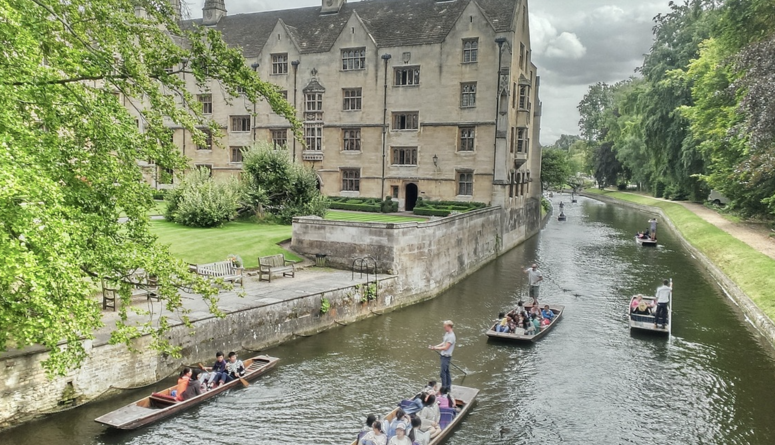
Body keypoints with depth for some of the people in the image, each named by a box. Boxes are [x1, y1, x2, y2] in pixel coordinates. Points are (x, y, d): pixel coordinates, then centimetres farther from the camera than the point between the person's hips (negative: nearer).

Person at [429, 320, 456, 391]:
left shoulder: (451, 336, -22)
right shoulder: (447, 333, 7)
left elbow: (445, 347, -21)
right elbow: (443, 343, 13)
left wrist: (436, 348, -15)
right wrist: (435, 346, 3)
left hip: (446, 356, -9)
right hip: (444, 356, 9)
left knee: (443, 373, -5)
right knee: (447, 372, 17)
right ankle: (448, 387, 28)